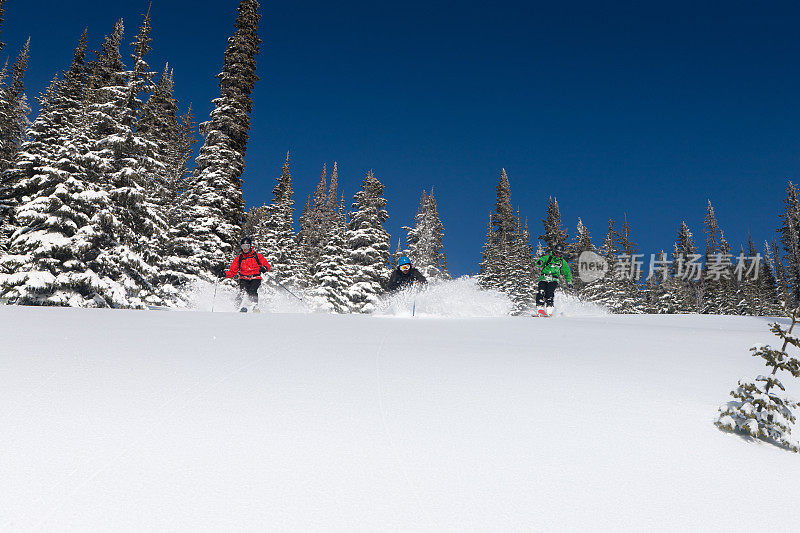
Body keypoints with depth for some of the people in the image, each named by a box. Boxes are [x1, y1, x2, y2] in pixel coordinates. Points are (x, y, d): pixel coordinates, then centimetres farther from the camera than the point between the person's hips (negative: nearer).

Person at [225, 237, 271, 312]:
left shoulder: (257, 256, 8)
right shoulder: (239, 258, 14)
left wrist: (264, 268, -20)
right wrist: (225, 274, -6)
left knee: (252, 292, -27)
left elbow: (268, 265, 4)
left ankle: (256, 307, -22)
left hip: (255, 278, -2)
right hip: (244, 279, 2)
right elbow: (233, 271, 13)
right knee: (242, 291, -26)